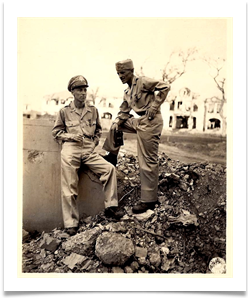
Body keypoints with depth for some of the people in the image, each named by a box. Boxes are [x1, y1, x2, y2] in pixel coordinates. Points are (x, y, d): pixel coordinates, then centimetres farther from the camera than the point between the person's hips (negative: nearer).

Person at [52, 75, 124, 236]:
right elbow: (56, 132, 12)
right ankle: (71, 222, 2)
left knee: (110, 168, -17)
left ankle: (111, 206, -7)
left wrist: (95, 142, 9)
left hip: (89, 150, 3)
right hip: (70, 150, -2)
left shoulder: (93, 110, 14)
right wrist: (71, 136, -5)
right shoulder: (64, 111, 7)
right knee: (69, 188, -8)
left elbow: (98, 129, 27)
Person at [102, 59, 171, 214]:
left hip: (151, 123, -9)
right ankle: (112, 156, 27)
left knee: (148, 161, -7)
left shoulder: (143, 82, -7)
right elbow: (124, 112, 19)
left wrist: (154, 106, -15)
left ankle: (149, 200, 1)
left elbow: (165, 86, -13)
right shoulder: (127, 93, 17)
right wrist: (116, 122, 0)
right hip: (140, 122, 9)